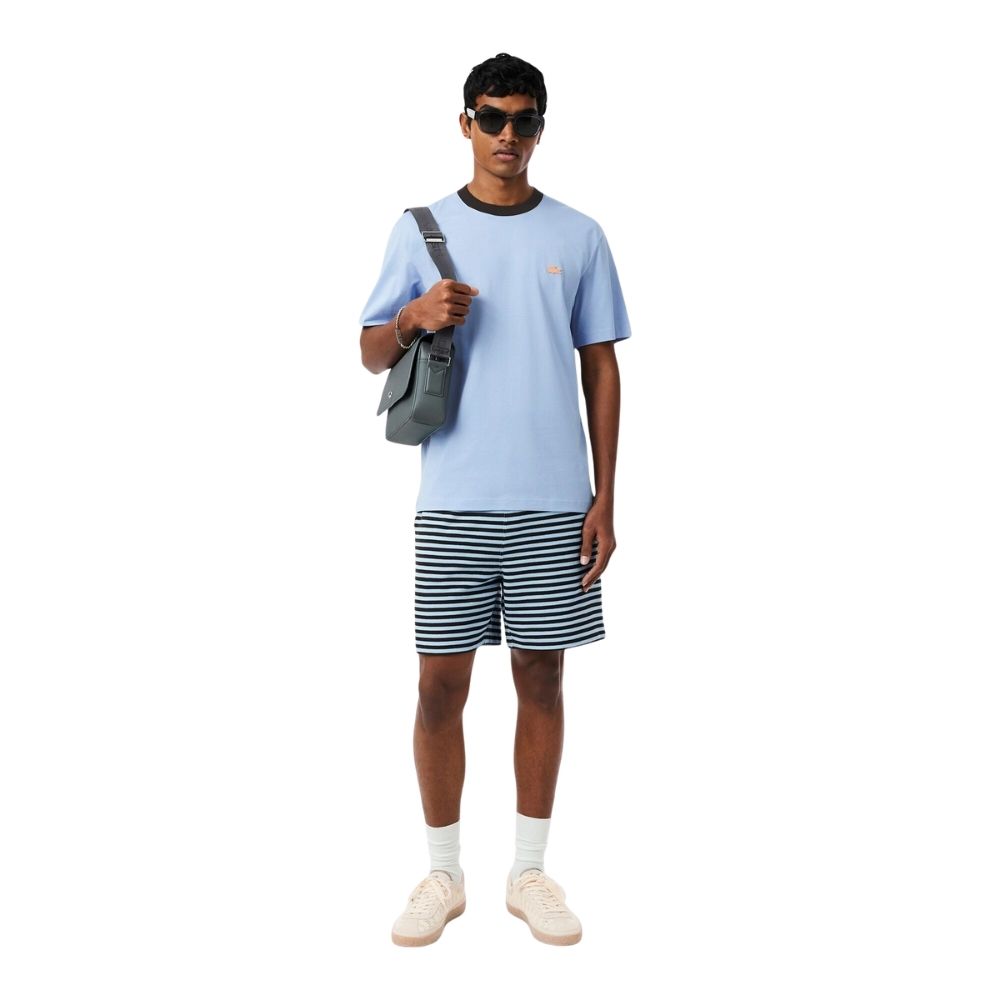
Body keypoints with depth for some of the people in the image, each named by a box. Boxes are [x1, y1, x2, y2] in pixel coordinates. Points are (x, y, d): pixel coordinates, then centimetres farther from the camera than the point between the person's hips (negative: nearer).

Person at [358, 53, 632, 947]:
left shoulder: (578, 235, 7)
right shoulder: (421, 229, 6)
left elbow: (601, 369, 8)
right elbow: (371, 354, 9)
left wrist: (604, 498, 1)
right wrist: (414, 317, -15)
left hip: (554, 504, 1)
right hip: (454, 504, 0)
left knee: (541, 680, 8)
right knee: (441, 685, 4)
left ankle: (530, 871, 24)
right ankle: (443, 873, 23)